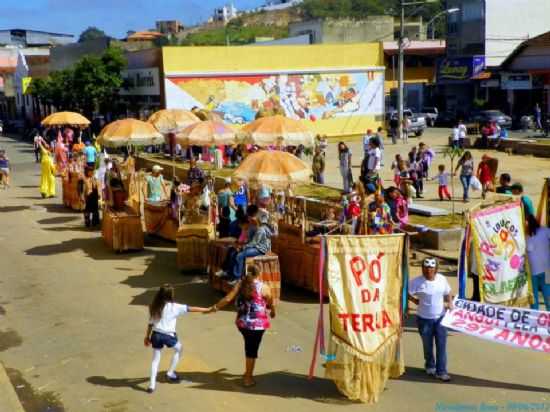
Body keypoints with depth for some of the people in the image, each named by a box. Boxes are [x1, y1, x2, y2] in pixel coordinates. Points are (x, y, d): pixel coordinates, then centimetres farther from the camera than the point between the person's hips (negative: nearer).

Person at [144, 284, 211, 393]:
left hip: (156, 335, 4)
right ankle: (170, 373, 29)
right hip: (168, 335, -4)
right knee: (178, 349, 25)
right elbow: (190, 309, -7)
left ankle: (152, 384, 6)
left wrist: (147, 336, 18)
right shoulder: (174, 307, -9)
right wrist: (206, 309, -1)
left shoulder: (154, 307, 4)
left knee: (156, 359, 13)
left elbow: (150, 323, 8)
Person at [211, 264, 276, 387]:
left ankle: (248, 373, 34)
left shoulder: (240, 284, 0)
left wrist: (215, 308, 3)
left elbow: (228, 299, -6)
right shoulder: (263, 287, -8)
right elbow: (270, 304, 4)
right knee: (252, 350, 5)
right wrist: (272, 312, 25)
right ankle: (248, 378, 12)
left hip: (242, 322, 5)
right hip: (257, 324, -4)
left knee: (249, 347, 24)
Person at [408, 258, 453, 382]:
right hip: (424, 319, -2)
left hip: (440, 317, 2)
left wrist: (450, 303, 0)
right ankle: (430, 366, 37)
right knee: (427, 345, 13)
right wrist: (416, 301, -11)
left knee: (441, 345, -1)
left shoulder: (442, 279, -1)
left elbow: (447, 292, 14)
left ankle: (441, 371, 6)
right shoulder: (417, 282, -16)